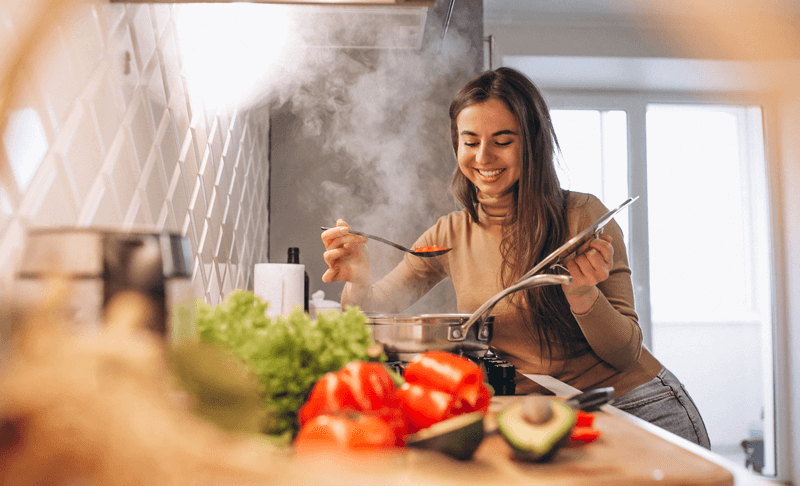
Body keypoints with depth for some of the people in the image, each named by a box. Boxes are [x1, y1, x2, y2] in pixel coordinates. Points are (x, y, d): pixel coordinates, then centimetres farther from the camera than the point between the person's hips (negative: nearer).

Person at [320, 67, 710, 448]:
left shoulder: (583, 217, -12)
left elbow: (627, 354, -9)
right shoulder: (450, 235, 1)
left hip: (639, 409, -3)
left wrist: (581, 294, -28)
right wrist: (359, 280, -20)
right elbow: (374, 311, 2)